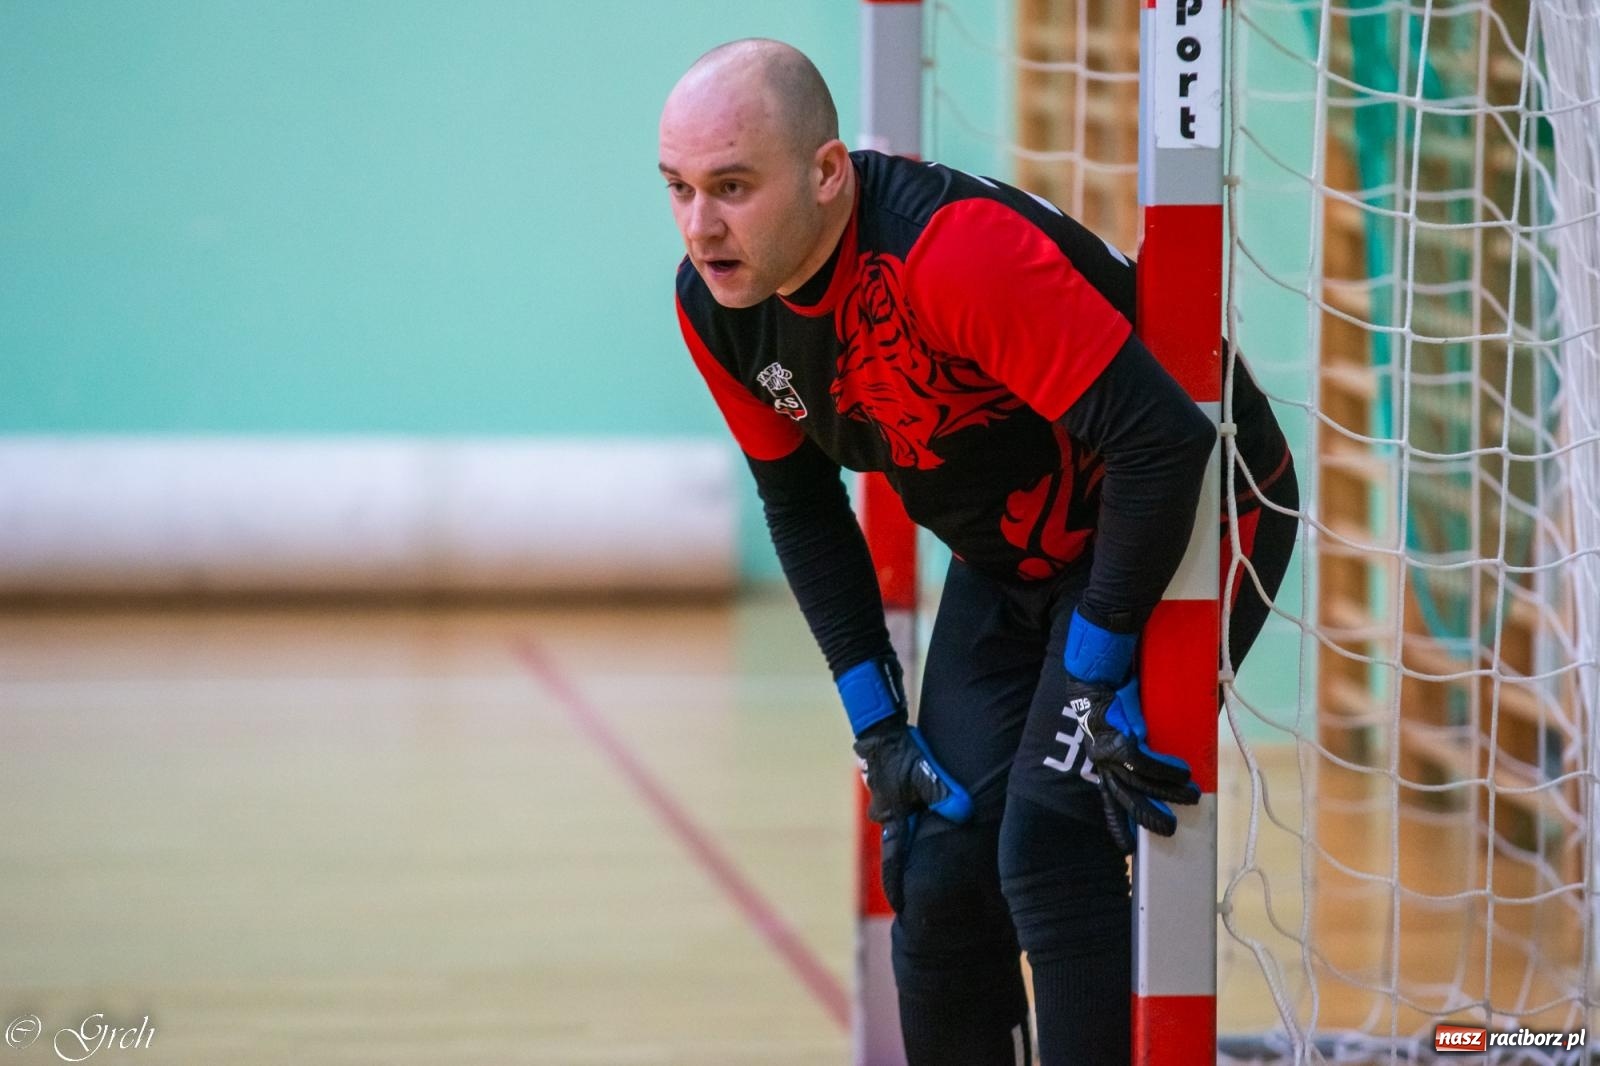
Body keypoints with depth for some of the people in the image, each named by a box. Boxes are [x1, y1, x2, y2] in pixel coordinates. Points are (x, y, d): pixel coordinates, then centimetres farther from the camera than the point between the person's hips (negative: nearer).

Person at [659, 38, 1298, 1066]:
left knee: (1048, 848, -19)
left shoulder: (956, 247, -36)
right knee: (940, 866, 2)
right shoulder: (716, 306, -11)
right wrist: (876, 719, 0)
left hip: (1191, 520, -7)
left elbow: (1159, 445, -35)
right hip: (1014, 556, 7)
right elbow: (800, 506, 6)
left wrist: (1094, 676, -26)